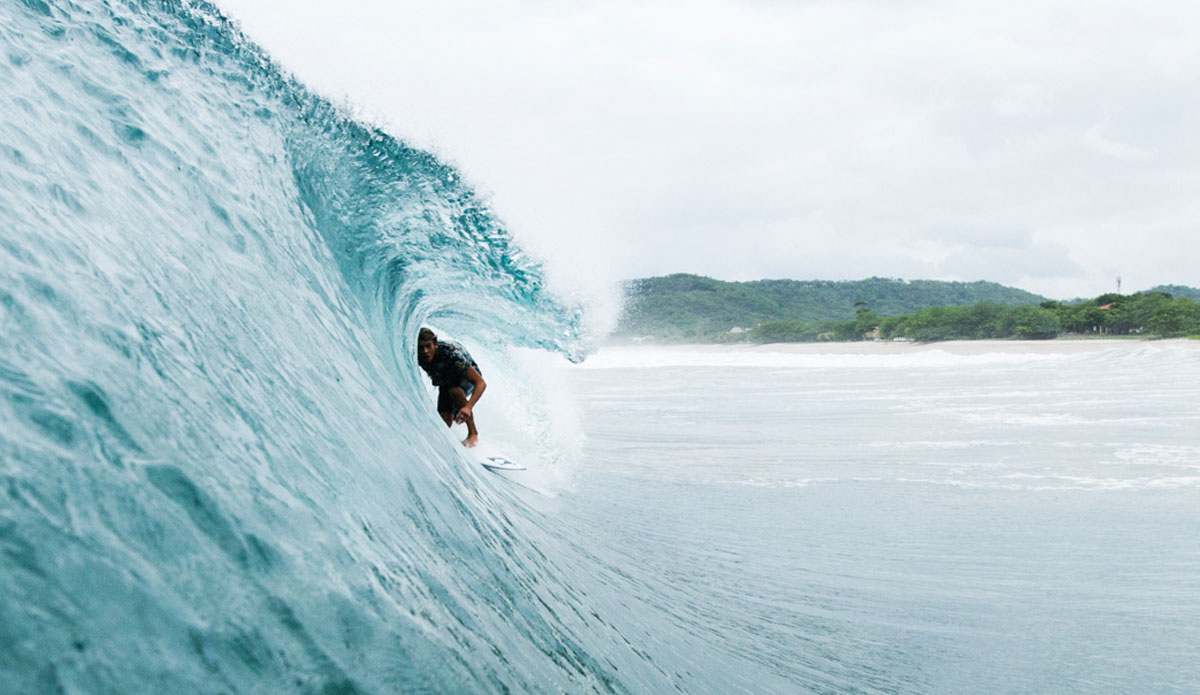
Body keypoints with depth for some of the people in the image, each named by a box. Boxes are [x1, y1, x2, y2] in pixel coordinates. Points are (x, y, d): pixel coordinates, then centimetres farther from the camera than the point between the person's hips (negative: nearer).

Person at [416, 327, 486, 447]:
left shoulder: (451, 353, -41)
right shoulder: (417, 357, -27)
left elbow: (481, 383, -42)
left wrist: (468, 407, -57)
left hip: (467, 377, -5)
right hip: (445, 383, 5)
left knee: (455, 391, -39)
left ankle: (473, 433, -24)